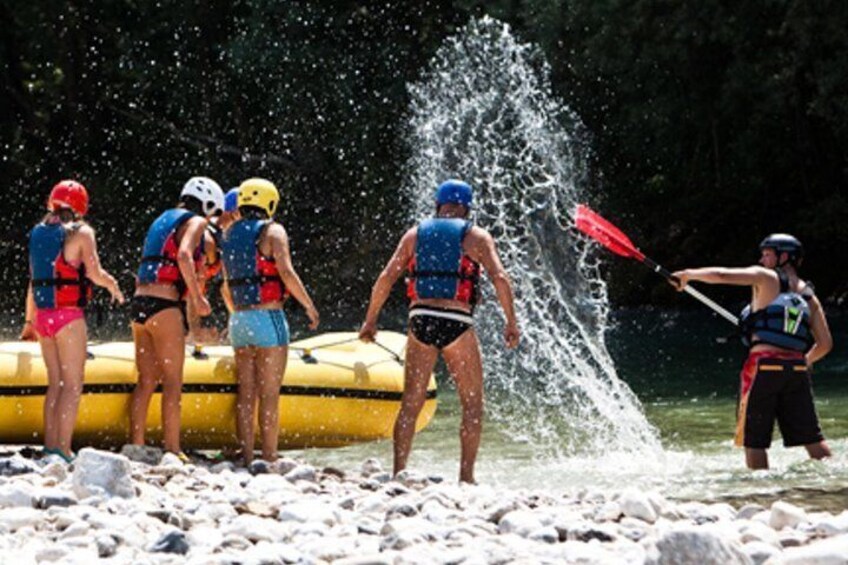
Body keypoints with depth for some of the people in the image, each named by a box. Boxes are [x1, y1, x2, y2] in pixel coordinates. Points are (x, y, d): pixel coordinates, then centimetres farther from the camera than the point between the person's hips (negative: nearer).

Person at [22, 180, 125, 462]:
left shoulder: (39, 232, 11)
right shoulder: (81, 232, -6)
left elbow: (34, 281, 15)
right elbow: (95, 273, -13)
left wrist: (30, 320, 21)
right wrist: (113, 286, 8)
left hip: (42, 316, 6)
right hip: (68, 315, -6)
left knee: (56, 383, 13)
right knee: (73, 384, -4)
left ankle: (50, 446, 11)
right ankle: (63, 449, -11)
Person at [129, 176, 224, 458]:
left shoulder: (163, 220, 23)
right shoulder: (195, 223, -1)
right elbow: (184, 255, -22)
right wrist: (197, 298, -19)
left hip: (140, 304, 8)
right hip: (164, 307, -8)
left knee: (146, 381, 9)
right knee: (173, 381, -6)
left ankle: (135, 444, 7)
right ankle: (172, 450, -9)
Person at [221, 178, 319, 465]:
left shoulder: (229, 235, 14)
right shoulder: (272, 231, -5)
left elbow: (228, 283, 16)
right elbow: (287, 274, -15)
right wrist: (309, 306, -5)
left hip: (239, 320, 6)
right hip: (267, 318, -6)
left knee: (246, 394, 7)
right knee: (269, 395, -4)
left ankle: (247, 459, 5)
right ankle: (269, 459, -6)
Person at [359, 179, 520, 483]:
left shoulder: (415, 234, 12)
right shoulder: (476, 237, 5)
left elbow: (387, 277, 6)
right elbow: (499, 278, -7)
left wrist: (370, 319, 12)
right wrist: (511, 322, -3)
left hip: (421, 319, 3)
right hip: (457, 322, -3)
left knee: (411, 402, 8)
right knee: (473, 404, 6)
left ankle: (398, 473, 4)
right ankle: (466, 476, 0)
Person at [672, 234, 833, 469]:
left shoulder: (766, 278, 3)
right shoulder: (809, 297, 16)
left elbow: (721, 275, -8)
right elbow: (825, 343, 13)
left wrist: (689, 274, 8)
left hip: (763, 364, -5)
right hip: (797, 368, 5)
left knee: (754, 440, 2)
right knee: (811, 437, 8)